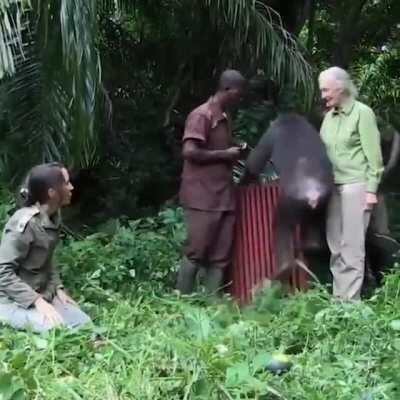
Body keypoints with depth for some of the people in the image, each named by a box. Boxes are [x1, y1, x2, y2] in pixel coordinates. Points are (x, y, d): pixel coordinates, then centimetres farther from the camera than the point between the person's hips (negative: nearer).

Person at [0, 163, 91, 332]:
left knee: (85, 324, -2)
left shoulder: (53, 217, 2)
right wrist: (37, 301, -29)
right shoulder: (25, 223, -25)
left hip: (43, 294, 8)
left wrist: (58, 288, 2)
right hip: (14, 300, -8)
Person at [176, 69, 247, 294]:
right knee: (196, 253, -4)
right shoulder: (201, 115, -9)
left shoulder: (223, 118, 18)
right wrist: (225, 154, -12)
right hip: (202, 197, -8)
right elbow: (190, 152, -19)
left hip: (223, 197, 8)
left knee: (220, 257, 4)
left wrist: (234, 154, 12)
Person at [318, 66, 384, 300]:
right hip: (333, 186, 6)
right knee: (335, 244, 8)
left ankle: (351, 299, -2)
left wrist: (371, 189, -13)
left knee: (352, 244, -6)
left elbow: (374, 154, -8)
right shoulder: (329, 116, 13)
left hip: (355, 185, -6)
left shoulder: (362, 113, -5)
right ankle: (339, 295, 15)